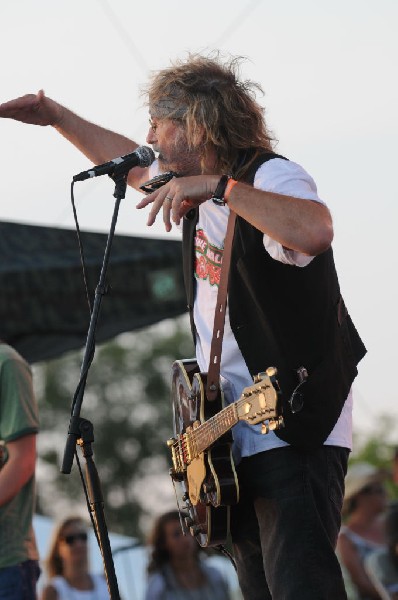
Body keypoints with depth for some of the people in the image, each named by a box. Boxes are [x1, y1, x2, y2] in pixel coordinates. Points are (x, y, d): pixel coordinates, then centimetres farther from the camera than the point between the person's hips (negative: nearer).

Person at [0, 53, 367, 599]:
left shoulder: (272, 178, -17)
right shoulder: (196, 183, 11)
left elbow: (315, 232, -41)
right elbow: (134, 166, 33)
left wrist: (219, 187, -38)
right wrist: (56, 116, 33)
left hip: (296, 435, -10)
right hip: (233, 434, 10)